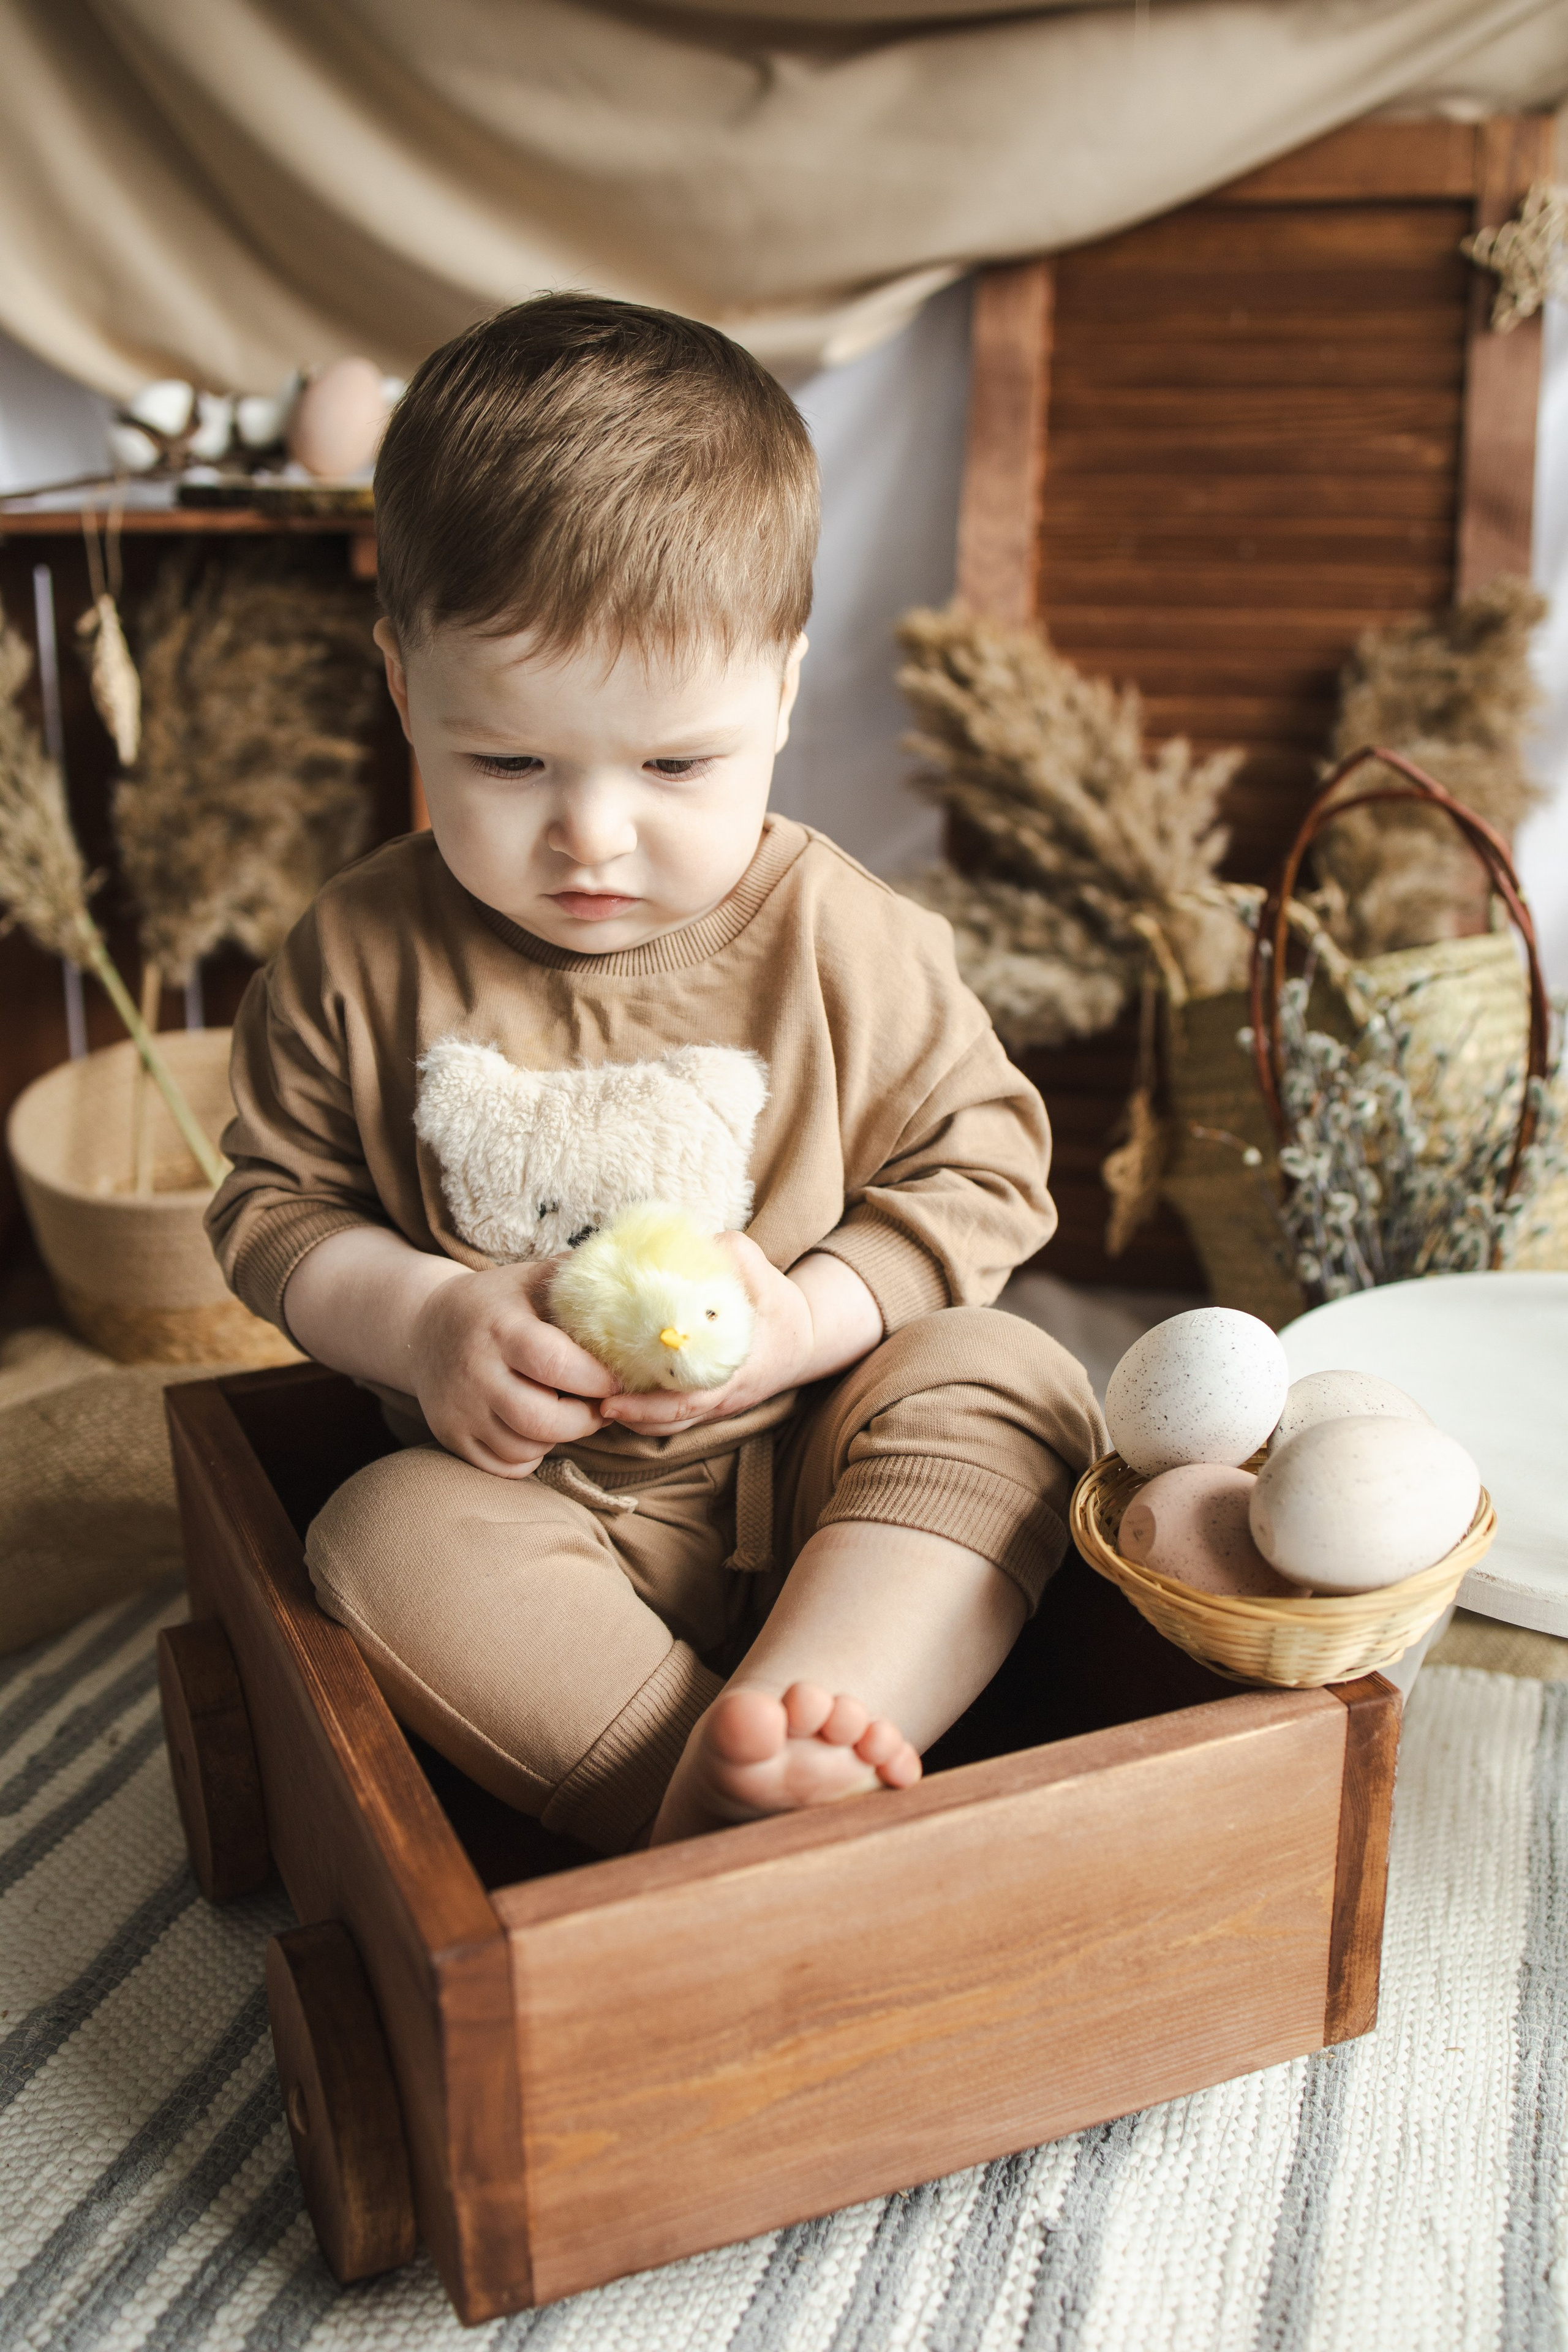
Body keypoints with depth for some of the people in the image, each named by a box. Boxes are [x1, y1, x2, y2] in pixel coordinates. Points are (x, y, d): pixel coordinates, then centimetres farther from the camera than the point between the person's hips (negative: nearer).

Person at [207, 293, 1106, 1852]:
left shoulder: (839, 939, -9)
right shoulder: (361, 959, -6)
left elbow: (982, 1169, -1)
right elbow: (276, 1209, 5)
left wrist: (799, 1323, -17)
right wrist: (420, 1322, -16)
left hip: (806, 1459, 0)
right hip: (531, 1486, 1)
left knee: (1004, 1388, -24)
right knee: (389, 1545, -27)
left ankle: (785, 1717, -38)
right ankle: (746, 1815, -31)